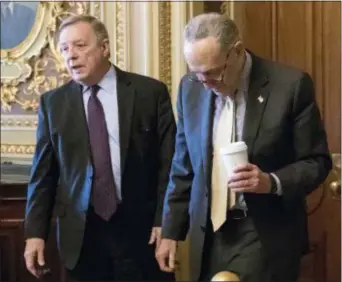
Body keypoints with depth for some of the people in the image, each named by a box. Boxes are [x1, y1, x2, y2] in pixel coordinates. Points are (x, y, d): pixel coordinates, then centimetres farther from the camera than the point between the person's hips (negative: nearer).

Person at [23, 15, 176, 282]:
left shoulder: (151, 92, -1)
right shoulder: (53, 102, 5)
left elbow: (169, 163, -1)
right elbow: (44, 172, 5)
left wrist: (165, 220, -7)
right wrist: (35, 232, 0)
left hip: (142, 226, -1)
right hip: (81, 232, 1)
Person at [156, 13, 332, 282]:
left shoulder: (291, 85, -12)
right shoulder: (191, 87, 1)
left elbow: (316, 161, -5)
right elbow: (183, 167, 9)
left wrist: (273, 182, -23)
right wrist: (171, 231, 8)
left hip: (264, 238, -4)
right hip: (208, 235, 4)